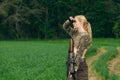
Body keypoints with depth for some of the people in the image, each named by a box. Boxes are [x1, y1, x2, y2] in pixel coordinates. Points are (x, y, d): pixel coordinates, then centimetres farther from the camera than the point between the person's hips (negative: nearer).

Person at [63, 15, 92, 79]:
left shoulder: (85, 36, -14)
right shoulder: (76, 33, 10)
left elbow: (80, 53, -19)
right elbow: (65, 27, 25)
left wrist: (75, 68, -21)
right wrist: (69, 20, 4)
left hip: (79, 64, -8)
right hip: (72, 63, 8)